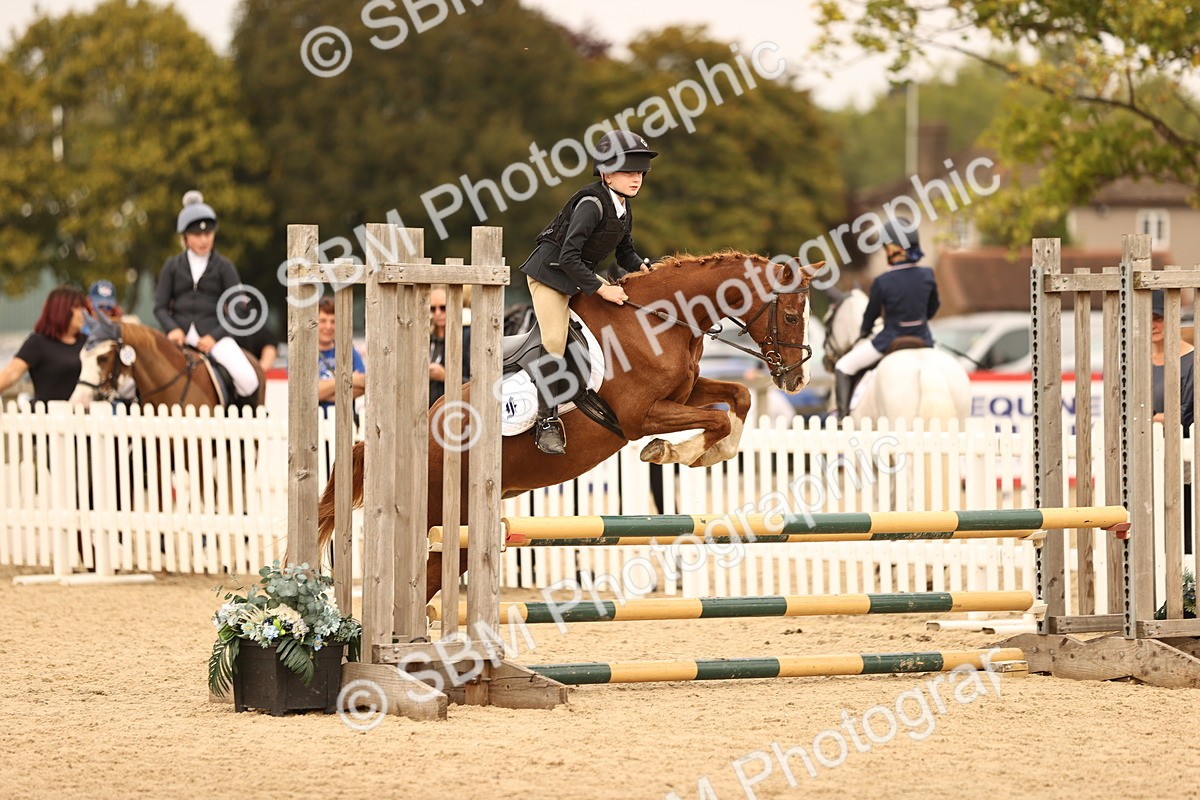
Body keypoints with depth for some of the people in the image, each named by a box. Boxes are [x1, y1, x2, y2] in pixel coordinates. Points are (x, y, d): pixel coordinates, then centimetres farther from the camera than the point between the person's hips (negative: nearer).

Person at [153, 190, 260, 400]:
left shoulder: (223, 266, 6)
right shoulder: (173, 266, 10)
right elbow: (160, 306, 8)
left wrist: (214, 337, -10)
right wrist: (172, 329, -11)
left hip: (214, 333, -1)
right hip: (180, 334, 2)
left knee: (248, 380, -24)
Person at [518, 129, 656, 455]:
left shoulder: (623, 206, 4)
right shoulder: (592, 203, -23)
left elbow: (625, 253, 16)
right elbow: (569, 256, -28)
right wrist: (601, 289, -26)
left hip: (581, 274, 9)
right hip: (551, 272, -9)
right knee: (554, 342, -17)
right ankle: (548, 422, -12)